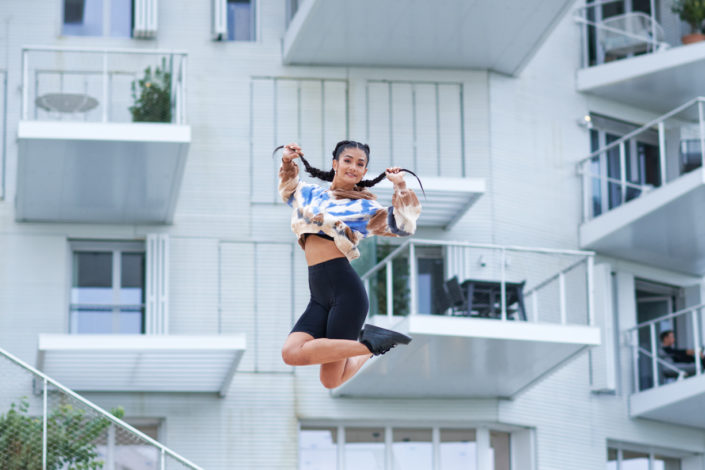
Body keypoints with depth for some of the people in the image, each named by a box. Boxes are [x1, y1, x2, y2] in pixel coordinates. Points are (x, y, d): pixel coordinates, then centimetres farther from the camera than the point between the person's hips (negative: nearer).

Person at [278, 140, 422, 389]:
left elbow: (403, 227, -9)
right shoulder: (312, 194, 19)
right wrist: (288, 162, 28)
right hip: (319, 296, 7)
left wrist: (400, 187, -11)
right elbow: (288, 189, 41)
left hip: (345, 289, -7)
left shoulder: (364, 206, 4)